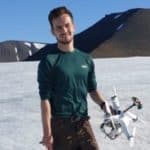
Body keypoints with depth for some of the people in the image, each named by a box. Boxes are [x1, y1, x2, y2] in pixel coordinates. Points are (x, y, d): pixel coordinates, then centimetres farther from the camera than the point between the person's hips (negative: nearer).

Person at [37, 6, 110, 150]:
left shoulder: (86, 59, 8)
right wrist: (47, 133, -12)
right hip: (60, 125, -5)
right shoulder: (48, 62, -8)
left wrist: (103, 104, -3)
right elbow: (45, 100, -10)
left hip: (83, 123, 5)